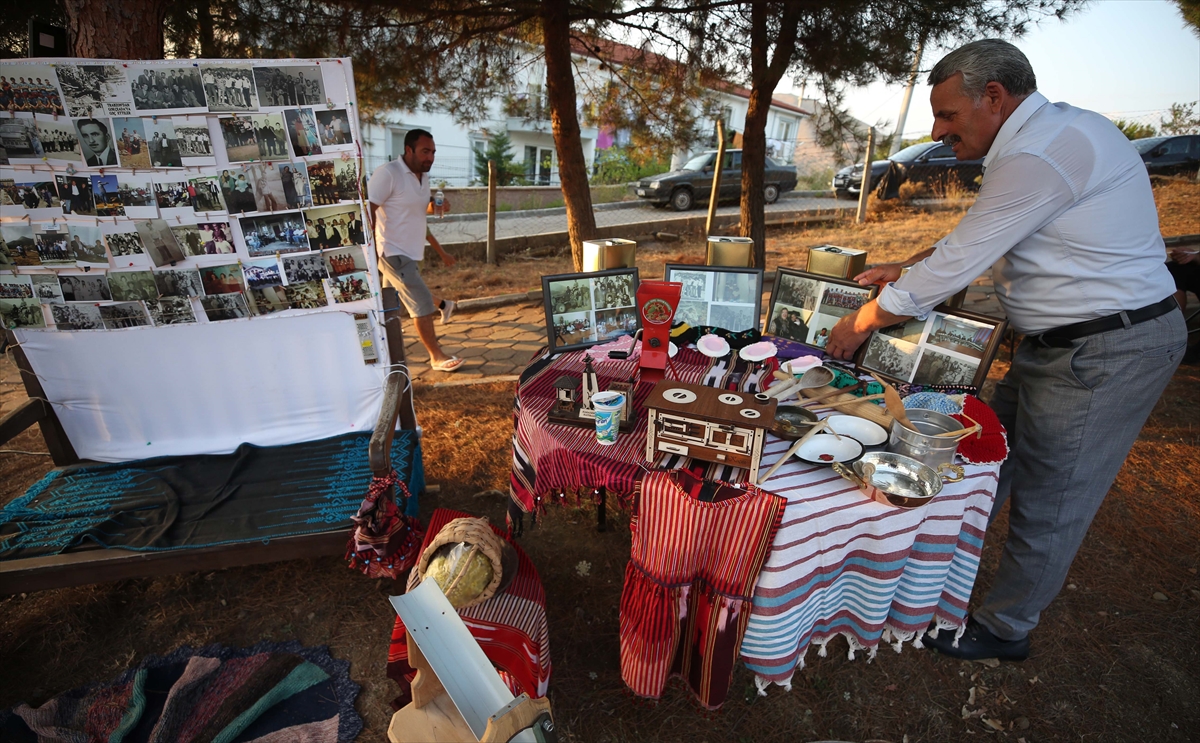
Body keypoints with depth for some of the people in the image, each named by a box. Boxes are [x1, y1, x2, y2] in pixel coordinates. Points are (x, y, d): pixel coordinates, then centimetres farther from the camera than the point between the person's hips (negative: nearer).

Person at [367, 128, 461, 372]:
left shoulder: (423, 177, 12)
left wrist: (440, 251, 25)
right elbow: (368, 212, -19)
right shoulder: (388, 173, -15)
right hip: (394, 253, -8)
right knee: (423, 303, -5)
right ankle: (436, 356, 5)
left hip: (409, 253, 8)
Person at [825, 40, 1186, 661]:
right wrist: (903, 268, 16)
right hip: (1063, 344, 10)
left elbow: (955, 265, -22)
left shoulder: (1043, 154, -23)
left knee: (1047, 502, 4)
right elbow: (972, 241, 20)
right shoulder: (1050, 134, 11)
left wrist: (862, 324, -12)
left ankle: (1005, 629, 23)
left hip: (1105, 352, -10)